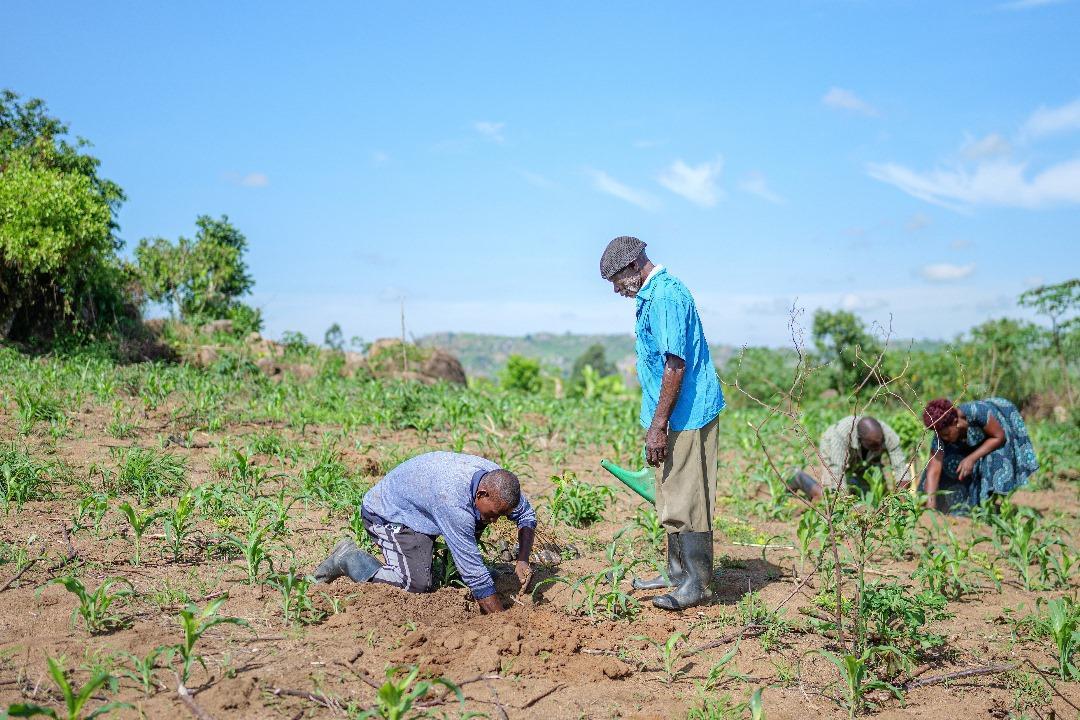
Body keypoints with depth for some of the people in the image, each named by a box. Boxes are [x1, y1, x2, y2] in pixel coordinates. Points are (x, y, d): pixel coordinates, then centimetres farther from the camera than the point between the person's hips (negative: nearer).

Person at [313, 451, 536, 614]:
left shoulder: (497, 480, -17)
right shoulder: (453, 500, -39)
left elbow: (527, 515, 2)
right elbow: (475, 573, -35)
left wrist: (523, 560, -14)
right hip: (386, 514, -8)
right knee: (418, 584, -23)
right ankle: (349, 559, -6)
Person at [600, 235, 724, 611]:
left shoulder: (665, 296, -19)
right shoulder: (653, 294, 14)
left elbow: (675, 365, -25)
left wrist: (657, 426, -23)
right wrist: (656, 423, 23)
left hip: (687, 415, -11)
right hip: (675, 415, 11)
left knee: (685, 500, -4)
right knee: (671, 497, 18)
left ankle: (698, 585, 6)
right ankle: (677, 572, 29)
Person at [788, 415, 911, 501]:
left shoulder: (889, 435, -37)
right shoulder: (842, 432, -46)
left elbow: (901, 468, -34)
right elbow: (837, 469, -47)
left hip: (866, 459, 4)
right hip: (833, 452, -3)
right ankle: (801, 478, 19)